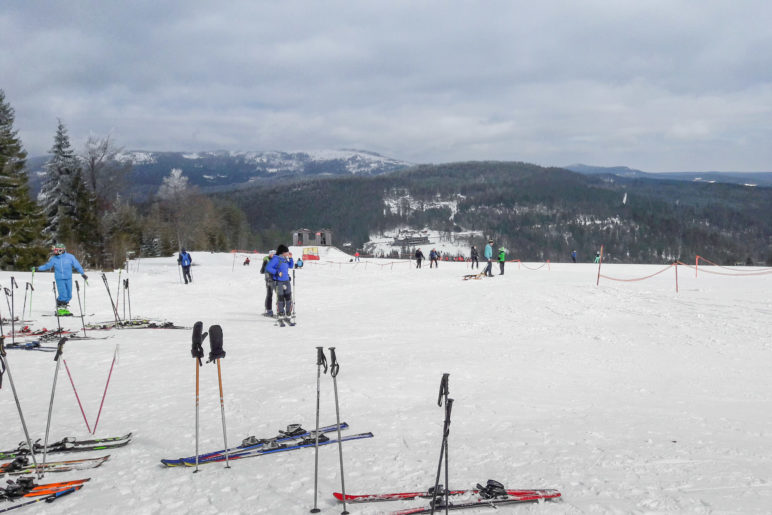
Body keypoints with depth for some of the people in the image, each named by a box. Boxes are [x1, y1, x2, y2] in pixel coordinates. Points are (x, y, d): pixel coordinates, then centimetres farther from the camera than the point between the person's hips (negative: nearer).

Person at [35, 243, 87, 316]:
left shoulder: (70, 257, -4)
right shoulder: (53, 259, 0)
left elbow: (77, 265, 2)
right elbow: (47, 266, 10)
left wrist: (83, 274, 1)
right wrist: (37, 269, 4)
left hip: (68, 279, 1)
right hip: (59, 279, -1)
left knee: (69, 295, 2)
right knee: (63, 295, -11)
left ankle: (64, 306, 25)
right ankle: (60, 309, 8)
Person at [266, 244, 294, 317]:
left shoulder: (285, 259, 12)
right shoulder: (276, 259, -9)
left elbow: (291, 266, 27)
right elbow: (268, 268, -14)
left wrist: (290, 258, 13)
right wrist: (277, 272, -18)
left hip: (286, 281, 6)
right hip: (279, 282, -6)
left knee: (288, 296, 3)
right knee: (280, 297, -2)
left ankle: (289, 311, 15)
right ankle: (280, 312, 12)